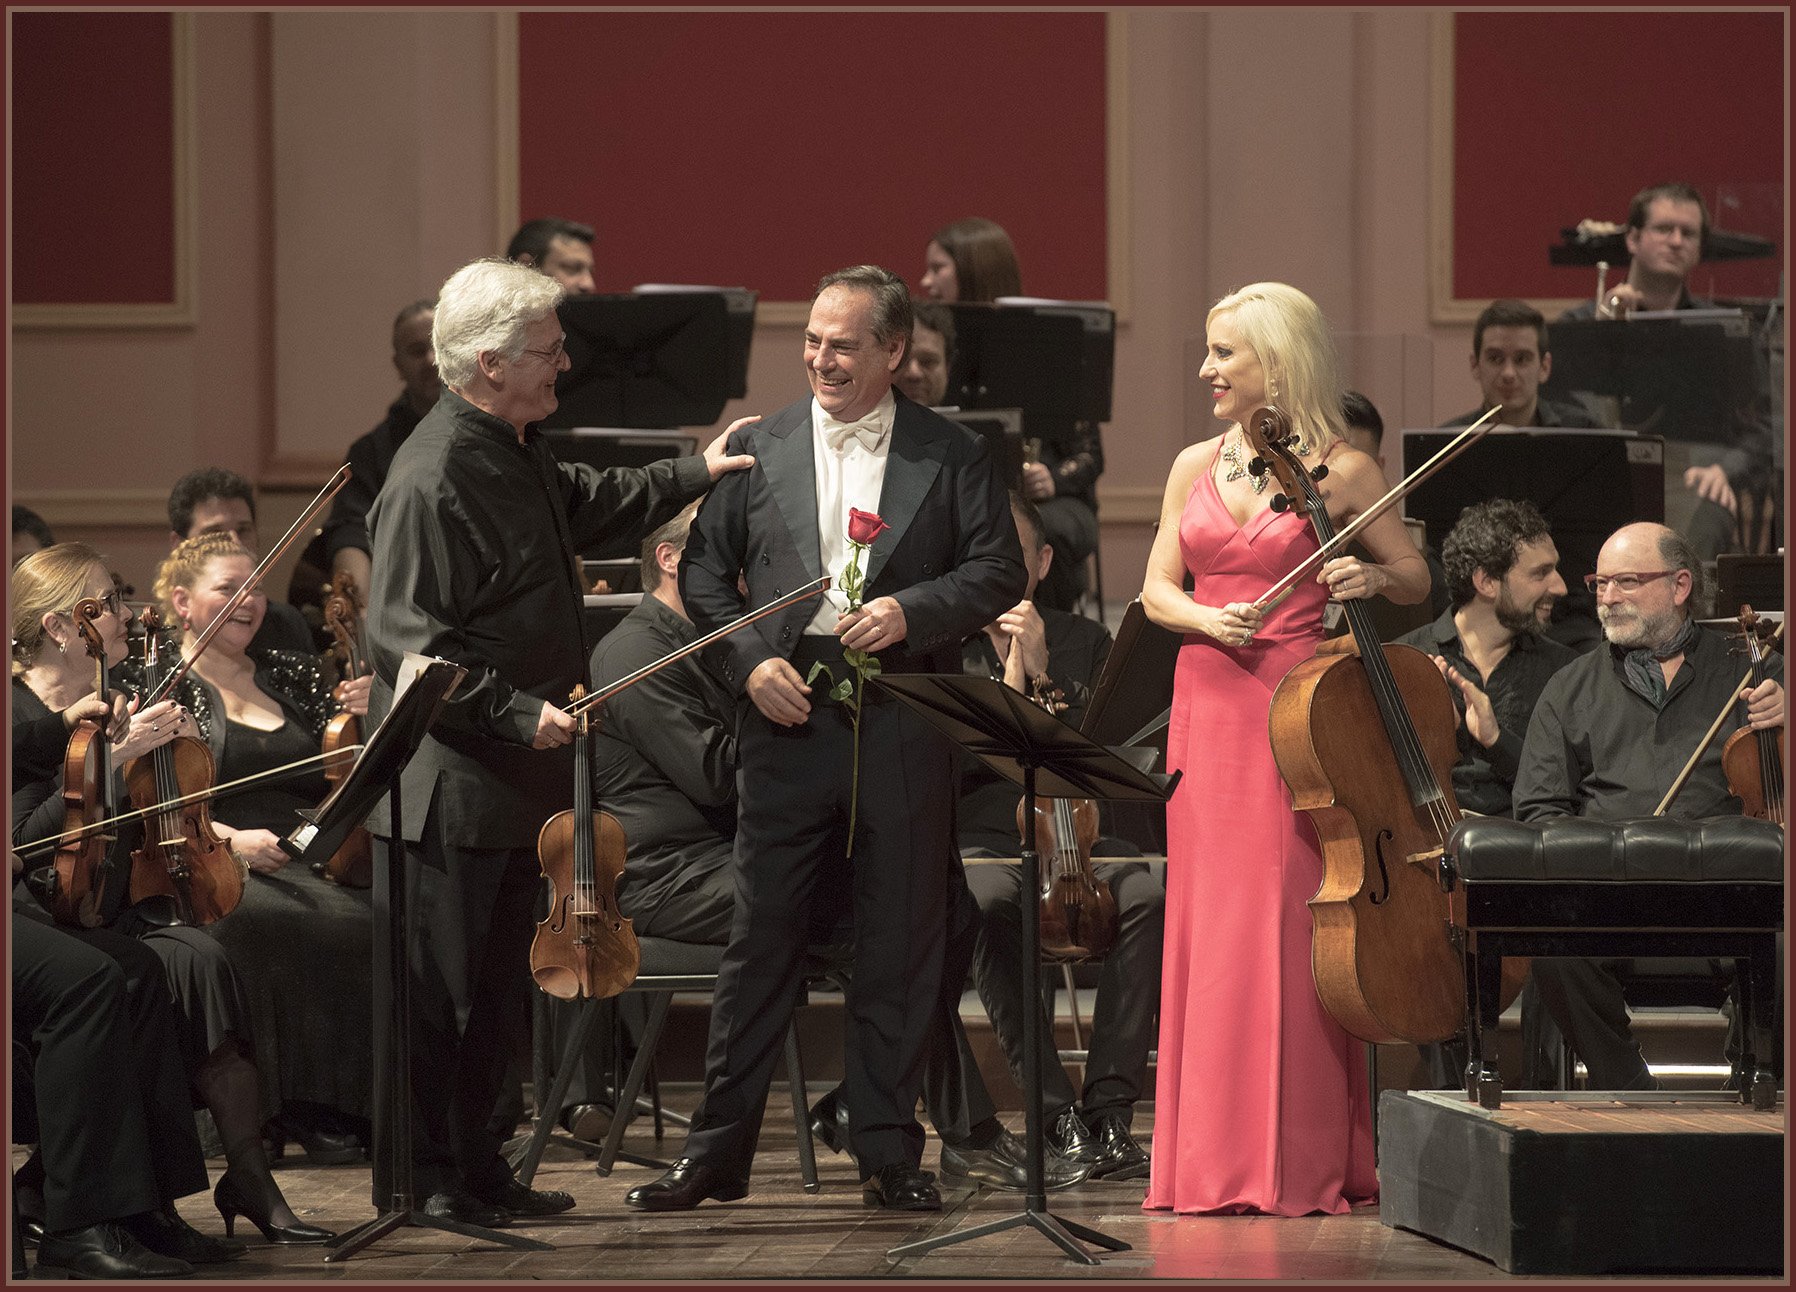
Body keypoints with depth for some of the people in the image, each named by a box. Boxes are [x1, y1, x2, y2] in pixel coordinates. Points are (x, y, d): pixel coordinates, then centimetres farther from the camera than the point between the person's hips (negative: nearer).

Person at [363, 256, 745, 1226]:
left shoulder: (516, 454, 13)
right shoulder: (434, 480, -20)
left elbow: (583, 505, 35)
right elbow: (410, 641, -23)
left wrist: (694, 474, 33)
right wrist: (518, 711, -26)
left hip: (512, 783, 10)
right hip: (449, 790, -10)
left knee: (494, 989, 15)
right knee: (438, 986, -3)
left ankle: (476, 1171, 22)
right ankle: (420, 1180, 5)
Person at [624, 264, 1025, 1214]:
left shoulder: (951, 457, 4)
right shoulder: (761, 448, 7)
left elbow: (998, 572, 1)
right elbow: (704, 572, 8)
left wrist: (912, 611, -15)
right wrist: (750, 661, -6)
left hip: (904, 731, 0)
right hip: (790, 718, 0)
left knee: (899, 947, 4)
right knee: (761, 938, 2)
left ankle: (889, 1153, 12)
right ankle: (717, 1151, 8)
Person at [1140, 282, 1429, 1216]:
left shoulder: (1340, 470, -1)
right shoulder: (1195, 466, 12)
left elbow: (1415, 578, 5)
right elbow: (1156, 589, 12)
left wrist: (1368, 579, -16)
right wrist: (1207, 617, -9)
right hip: (1209, 707, 4)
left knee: (1289, 922, -7)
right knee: (1210, 921, 3)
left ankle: (1298, 1158, -1)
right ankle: (1213, 1157, 7)